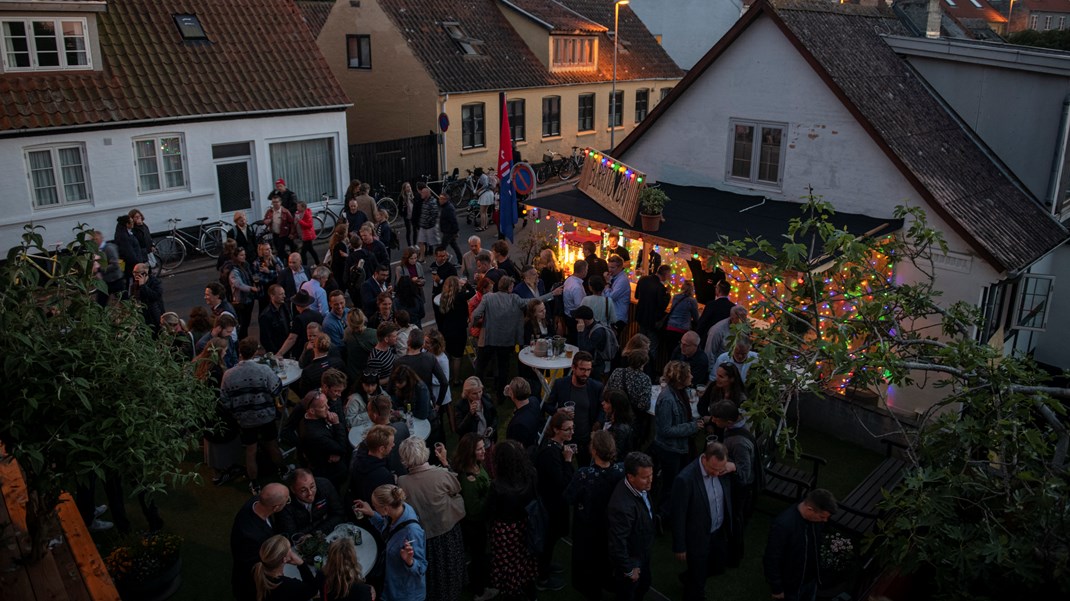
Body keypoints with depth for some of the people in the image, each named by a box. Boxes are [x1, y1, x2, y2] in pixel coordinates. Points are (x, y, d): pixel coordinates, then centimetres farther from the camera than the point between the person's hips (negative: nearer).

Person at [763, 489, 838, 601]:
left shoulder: (816, 516, -17)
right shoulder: (783, 525, -38)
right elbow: (771, 560, -27)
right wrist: (777, 589, -16)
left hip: (811, 578, 6)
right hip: (791, 583, -6)